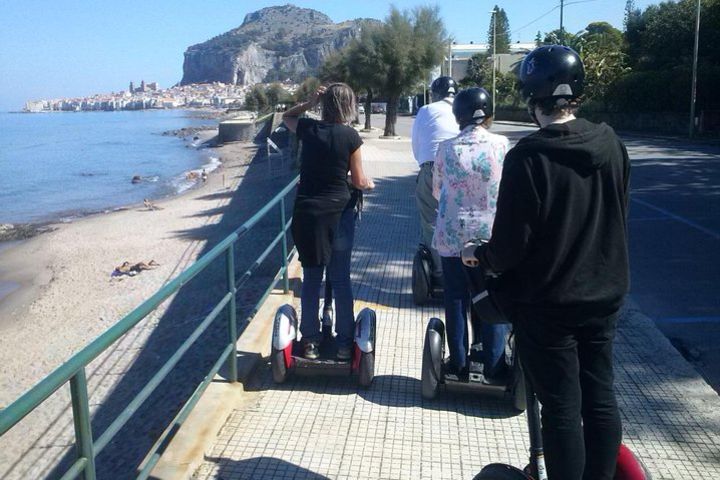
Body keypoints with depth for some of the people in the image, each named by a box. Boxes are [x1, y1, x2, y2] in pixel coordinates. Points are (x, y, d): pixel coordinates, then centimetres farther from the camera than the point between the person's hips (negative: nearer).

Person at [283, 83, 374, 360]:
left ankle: (310, 342, 17)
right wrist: (370, 184, 21)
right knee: (341, 280, 8)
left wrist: (309, 103, 12)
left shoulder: (308, 129, 0)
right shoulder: (350, 136, -7)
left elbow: (286, 117, 24)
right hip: (338, 212, -2)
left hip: (306, 213, 2)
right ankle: (344, 344, 13)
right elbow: (358, 181, 0)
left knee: (311, 278, 11)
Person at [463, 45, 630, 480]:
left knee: (562, 408, 6)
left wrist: (479, 256, 2)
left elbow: (510, 246, -18)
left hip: (547, 303, -5)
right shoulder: (611, 144, -3)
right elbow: (618, 220, 8)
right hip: (604, 295, 6)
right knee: (601, 398, 17)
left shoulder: (528, 156, -20)